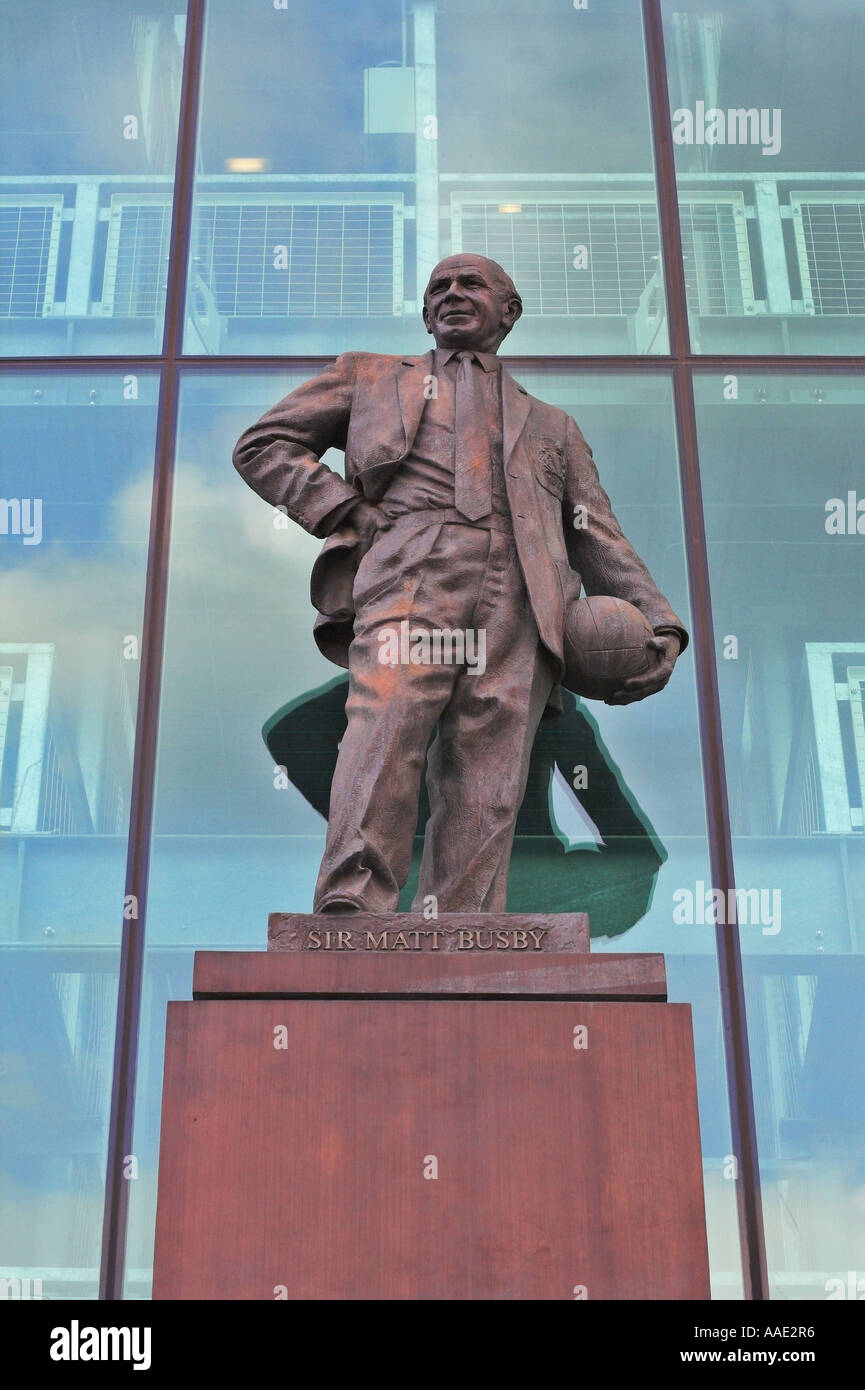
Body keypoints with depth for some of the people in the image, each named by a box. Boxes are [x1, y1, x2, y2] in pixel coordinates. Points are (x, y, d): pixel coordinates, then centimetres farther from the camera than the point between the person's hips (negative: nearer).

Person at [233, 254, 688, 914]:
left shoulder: (551, 426, 36)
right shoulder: (371, 377, 32)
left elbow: (600, 539, 26)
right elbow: (263, 446, 24)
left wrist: (660, 627, 8)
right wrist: (347, 514, 6)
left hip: (518, 607, 2)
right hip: (411, 572, -1)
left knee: (486, 797, -14)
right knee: (386, 731, -28)